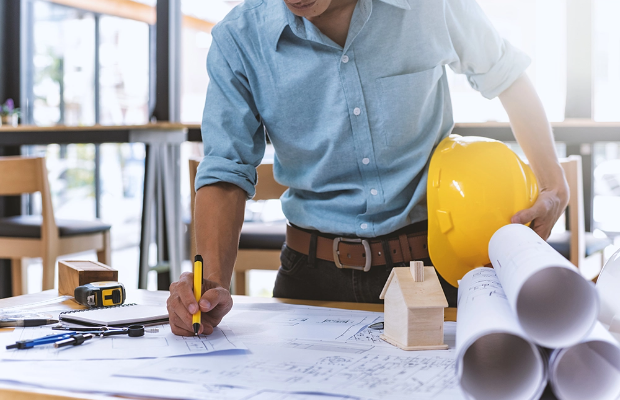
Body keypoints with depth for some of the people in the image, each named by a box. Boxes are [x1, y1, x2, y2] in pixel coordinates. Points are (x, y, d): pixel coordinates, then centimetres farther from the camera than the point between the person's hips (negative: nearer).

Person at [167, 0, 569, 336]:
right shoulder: (238, 40, -9)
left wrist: (555, 187, 10)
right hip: (315, 276, 1)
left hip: (432, 264, 0)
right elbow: (226, 173, -10)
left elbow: (507, 76, 9)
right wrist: (214, 282, -27)